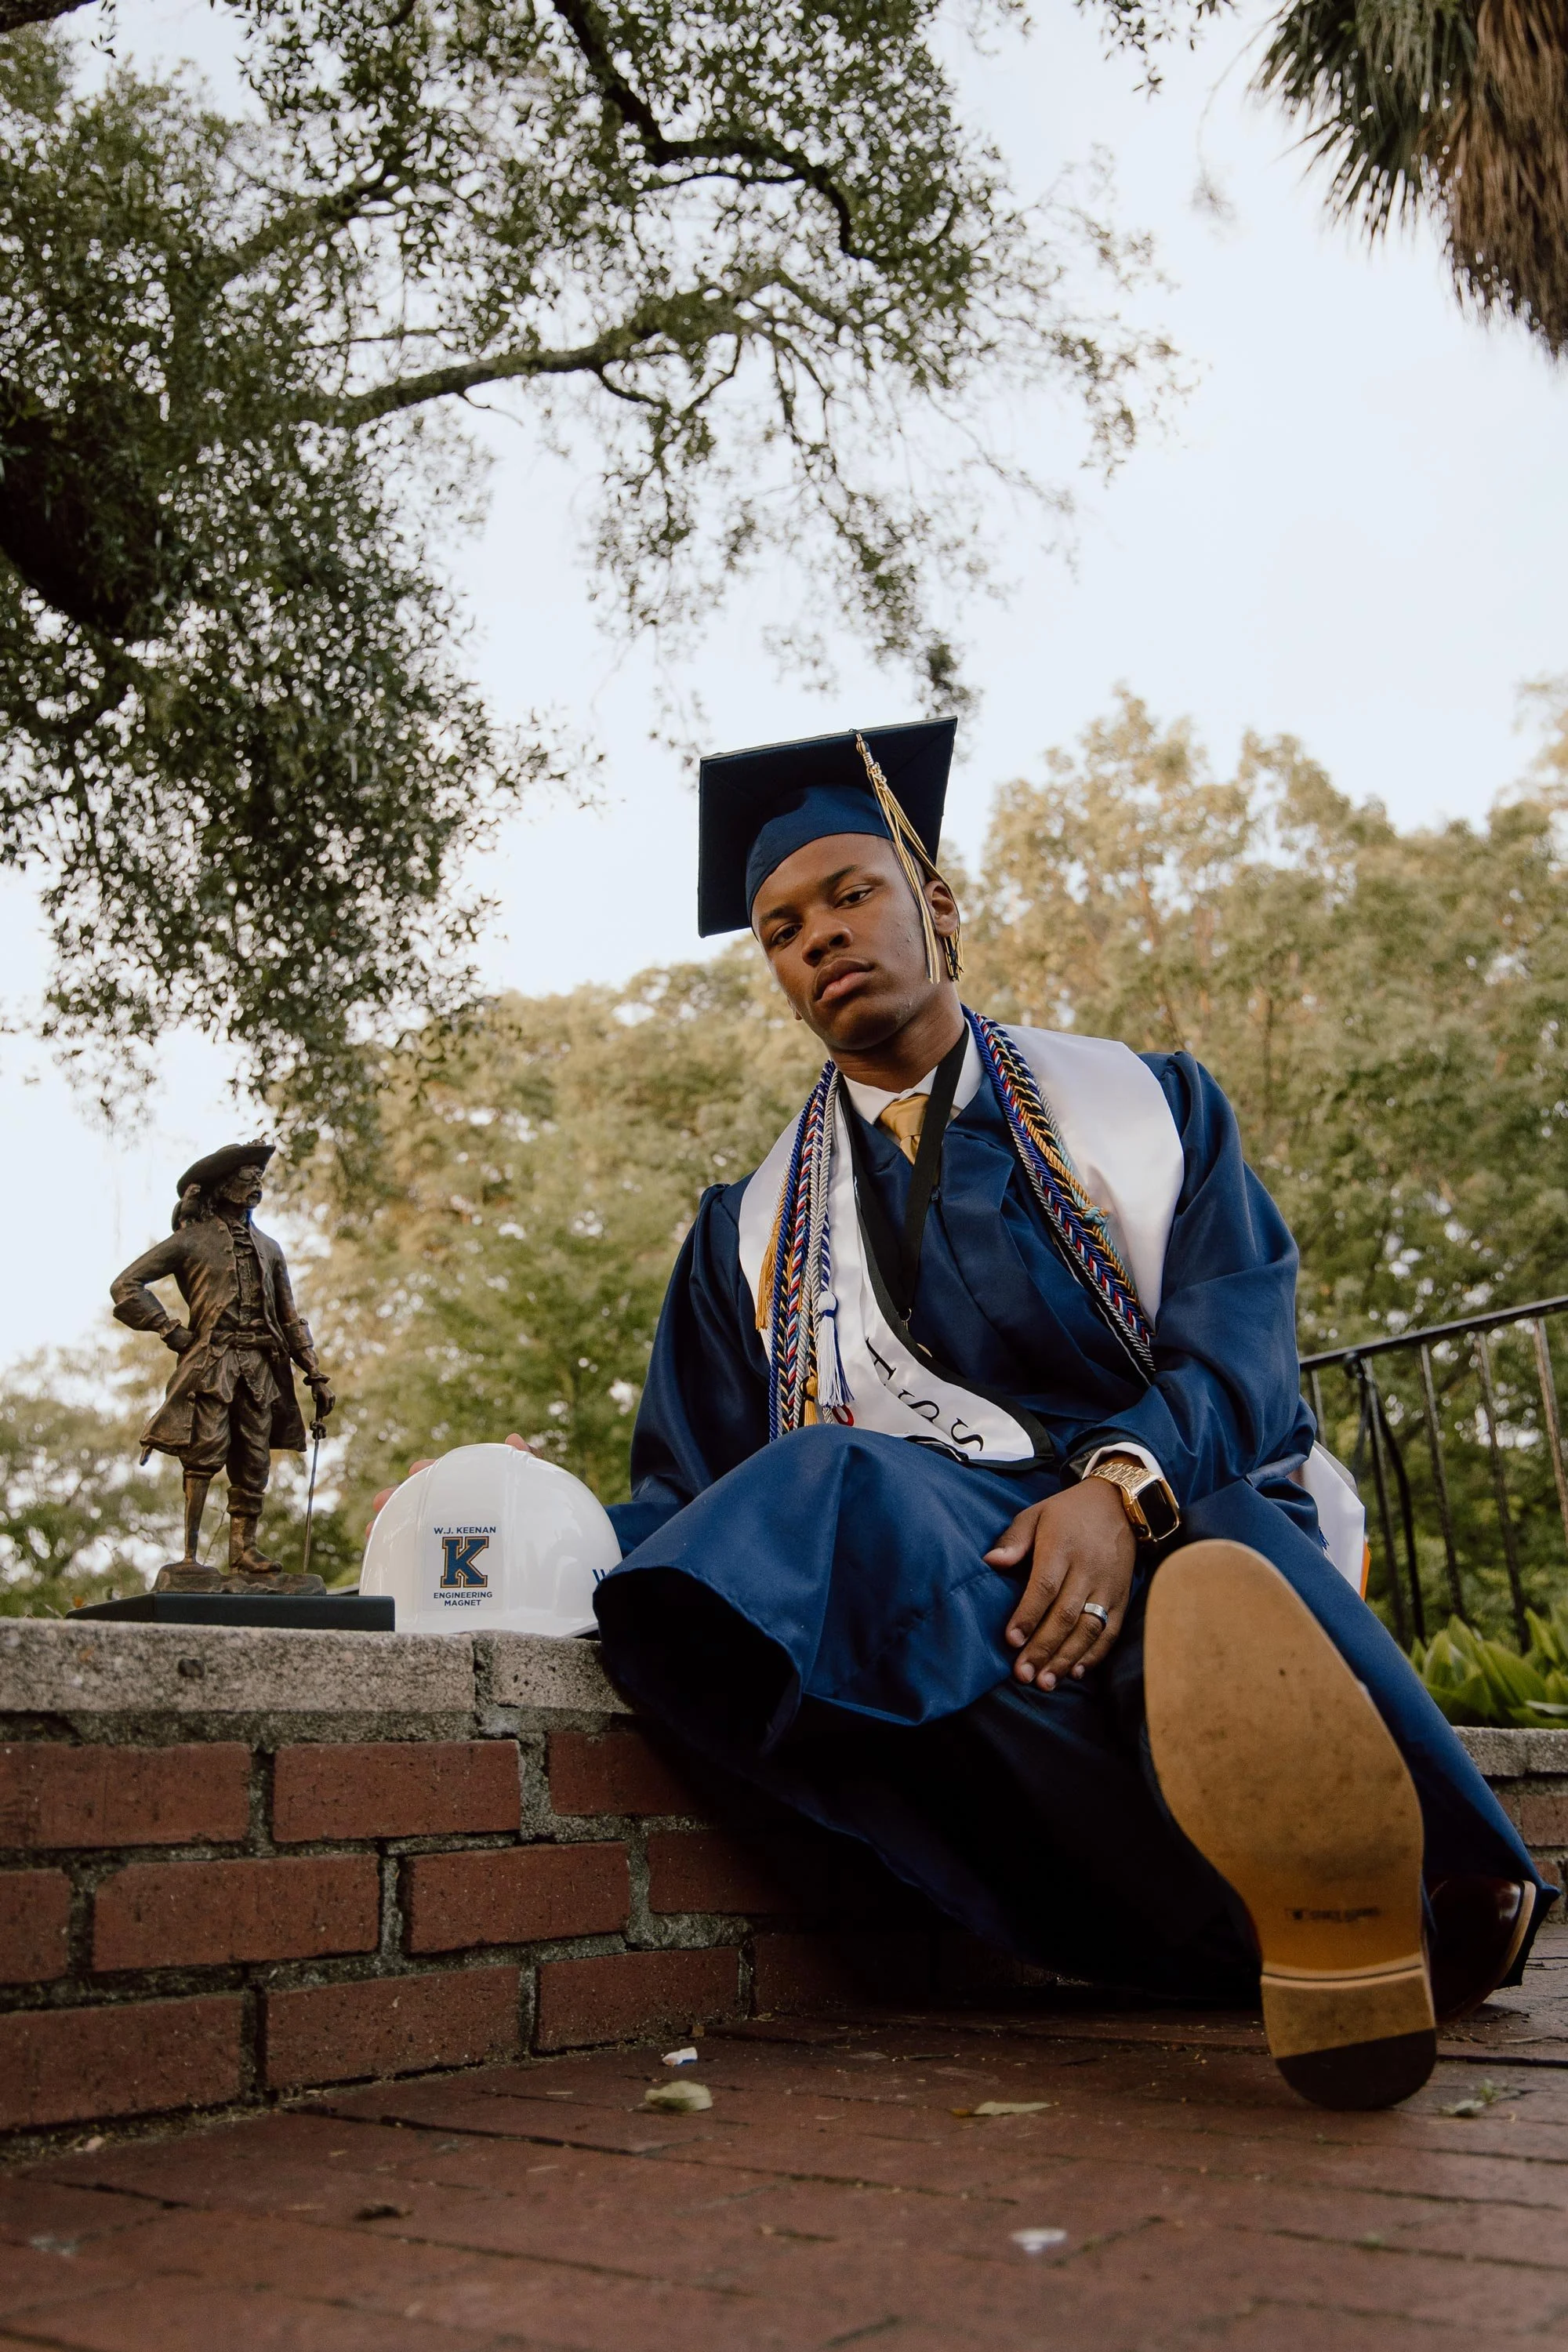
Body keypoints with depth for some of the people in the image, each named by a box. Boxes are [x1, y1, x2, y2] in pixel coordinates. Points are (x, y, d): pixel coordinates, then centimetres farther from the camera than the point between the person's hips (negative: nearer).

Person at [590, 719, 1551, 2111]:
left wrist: (1122, 1488, -23)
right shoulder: (754, 1230, 21)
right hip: (896, 1552, 2)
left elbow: (1241, 1344, -1)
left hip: (1170, 1524, -1)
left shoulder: (1147, 1107, 15)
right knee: (824, 1500, -36)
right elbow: (684, 1492, 16)